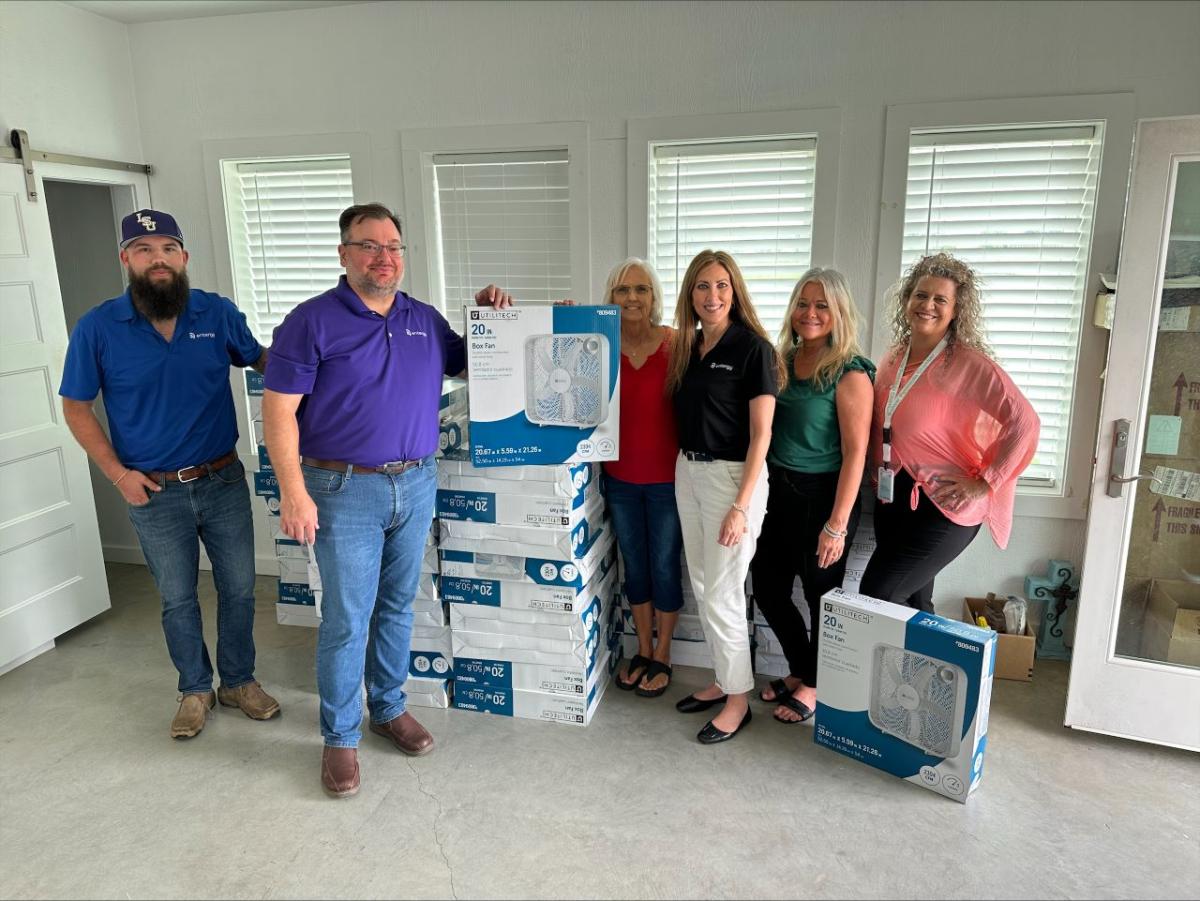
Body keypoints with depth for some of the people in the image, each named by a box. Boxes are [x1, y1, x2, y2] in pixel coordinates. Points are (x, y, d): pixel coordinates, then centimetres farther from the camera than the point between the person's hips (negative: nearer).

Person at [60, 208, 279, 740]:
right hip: (154, 494, -1)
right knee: (177, 601, 14)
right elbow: (76, 408, 1)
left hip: (223, 481, 1)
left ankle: (238, 681, 33)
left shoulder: (218, 313, -5)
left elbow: (262, 360, 11)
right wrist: (118, 473, -8)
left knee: (238, 589, 12)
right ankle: (196, 689, 34)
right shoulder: (97, 328, -8)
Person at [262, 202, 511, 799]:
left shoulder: (426, 321, 8)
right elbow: (279, 409, -10)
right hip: (345, 490, -5)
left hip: (416, 485, 5)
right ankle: (340, 737, 20)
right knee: (346, 620, 2)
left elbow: (468, 364, 23)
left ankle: (389, 708, 35)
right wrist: (293, 491, -17)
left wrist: (486, 317, 7)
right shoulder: (312, 321, -7)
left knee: (397, 607, 16)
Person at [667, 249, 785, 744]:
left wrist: (741, 506, -17)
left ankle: (739, 699, 17)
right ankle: (723, 679, 32)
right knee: (702, 586, 15)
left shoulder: (752, 348, -12)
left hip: (732, 476, -7)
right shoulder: (687, 347, 8)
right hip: (687, 472, 7)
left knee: (721, 596, -1)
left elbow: (761, 434, -14)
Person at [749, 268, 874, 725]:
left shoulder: (850, 373, -13)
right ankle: (800, 669, 37)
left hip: (821, 495, -6)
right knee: (767, 588, 14)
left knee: (820, 595, 10)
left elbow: (855, 452, -16)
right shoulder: (783, 361, 5)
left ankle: (815, 685, 32)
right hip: (778, 491, 7)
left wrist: (836, 525, -19)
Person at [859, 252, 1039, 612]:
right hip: (892, 498, 7)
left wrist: (984, 483, -16)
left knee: (875, 596, -9)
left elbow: (1024, 421, -19)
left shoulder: (969, 363, -13)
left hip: (943, 506, -7)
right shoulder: (894, 359, 8)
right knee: (910, 602, 14)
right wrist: (877, 471, 13)